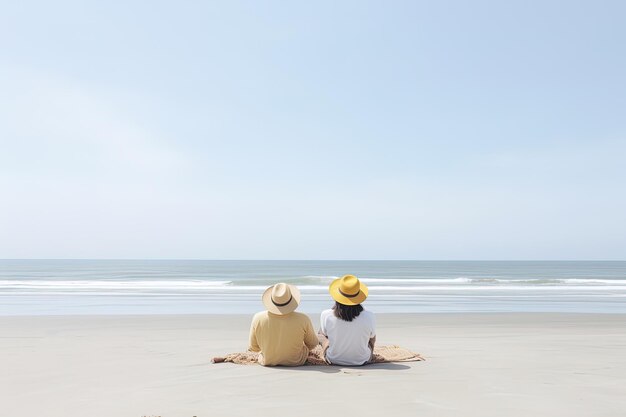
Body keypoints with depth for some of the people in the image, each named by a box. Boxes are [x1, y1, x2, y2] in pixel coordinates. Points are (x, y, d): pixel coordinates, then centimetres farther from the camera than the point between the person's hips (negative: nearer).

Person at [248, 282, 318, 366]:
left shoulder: (258, 318, -23)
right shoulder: (303, 319, -27)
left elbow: (254, 348, -8)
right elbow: (312, 344, -8)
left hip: (267, 362, 1)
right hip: (295, 362, -1)